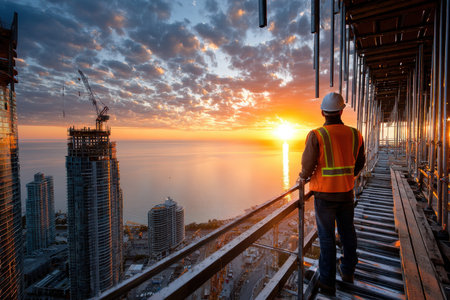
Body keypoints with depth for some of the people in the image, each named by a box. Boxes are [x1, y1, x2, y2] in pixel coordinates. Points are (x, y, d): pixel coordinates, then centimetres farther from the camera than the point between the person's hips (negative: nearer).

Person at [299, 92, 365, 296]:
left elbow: (308, 165, -18)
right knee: (347, 232, 21)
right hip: (347, 192, 5)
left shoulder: (316, 135, -16)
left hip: (324, 194, -4)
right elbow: (359, 163, 11)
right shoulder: (354, 134, 0)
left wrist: (303, 177, 3)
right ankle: (348, 272, 40)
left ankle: (328, 282, 18)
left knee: (327, 237, 7)